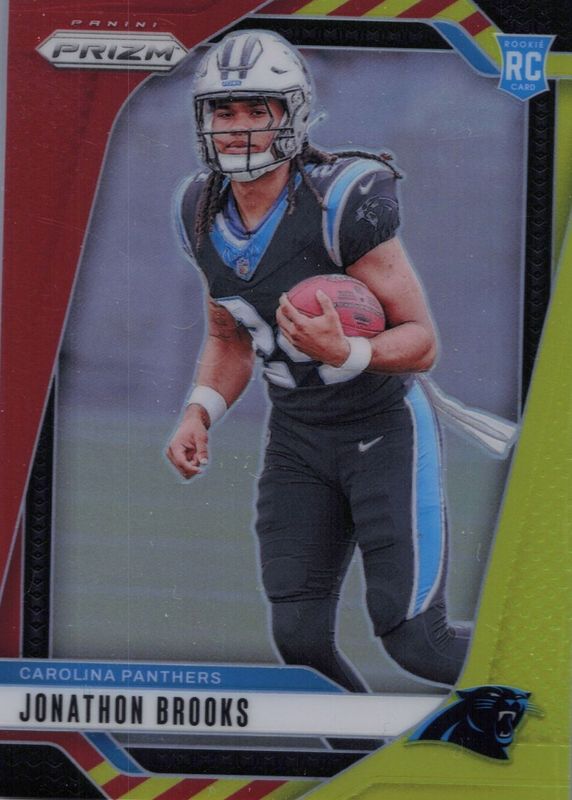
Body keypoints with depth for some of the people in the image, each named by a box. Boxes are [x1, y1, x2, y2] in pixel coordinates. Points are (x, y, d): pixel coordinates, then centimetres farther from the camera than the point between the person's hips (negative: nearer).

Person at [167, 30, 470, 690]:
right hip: (296, 440, 6)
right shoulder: (204, 213, -2)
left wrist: (345, 354, -38)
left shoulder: (341, 203, -23)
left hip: (385, 430, -6)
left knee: (413, 642, -8)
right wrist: (199, 414, -5)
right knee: (299, 640, 0)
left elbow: (422, 342, -19)